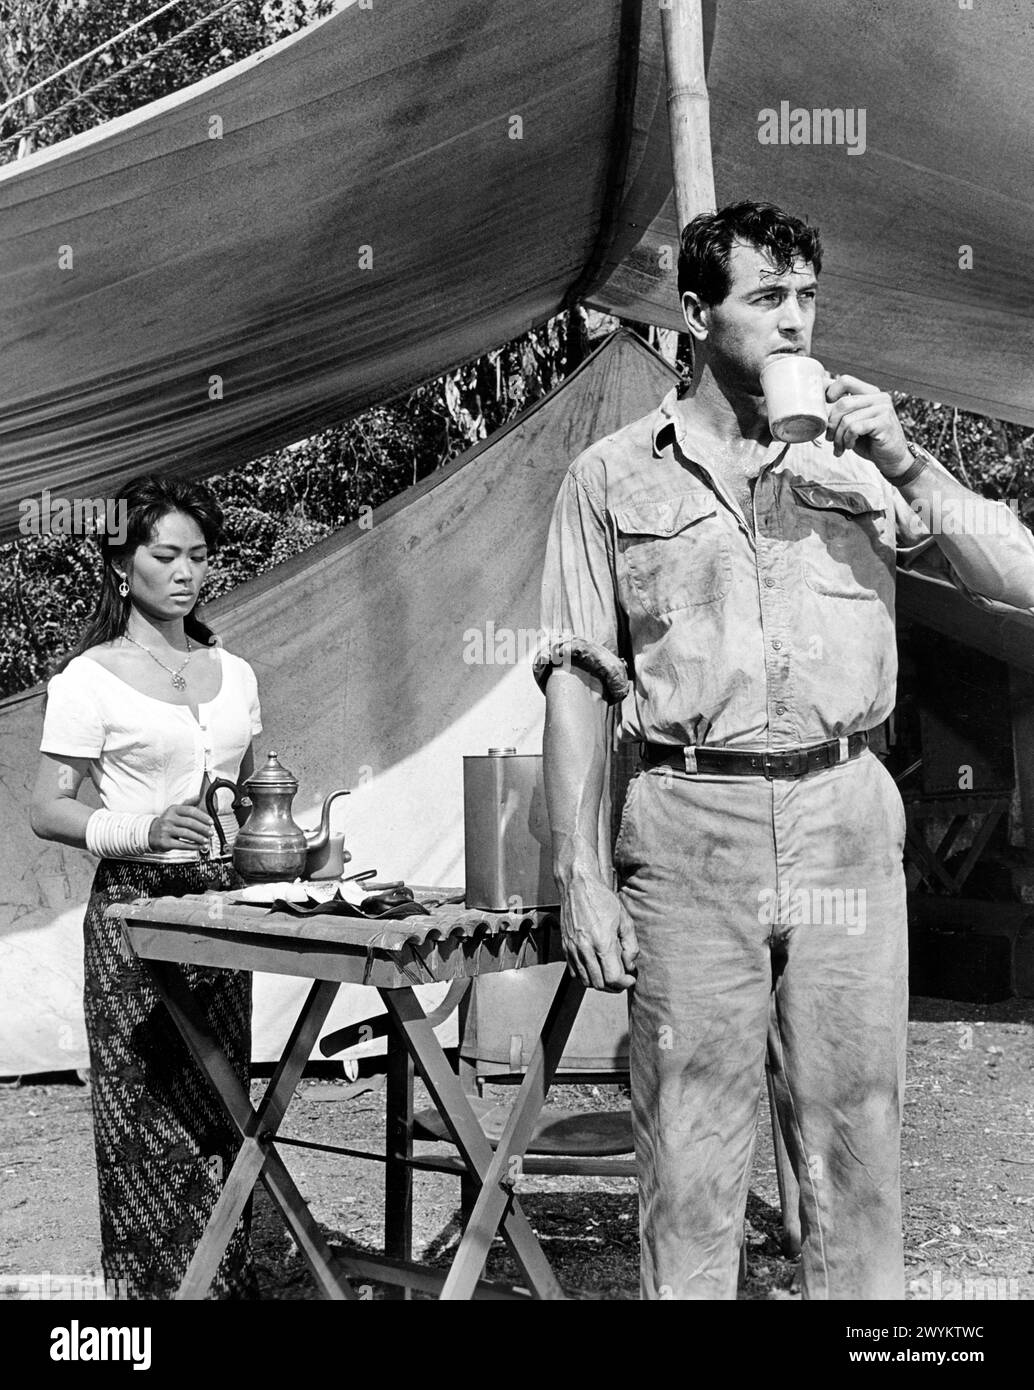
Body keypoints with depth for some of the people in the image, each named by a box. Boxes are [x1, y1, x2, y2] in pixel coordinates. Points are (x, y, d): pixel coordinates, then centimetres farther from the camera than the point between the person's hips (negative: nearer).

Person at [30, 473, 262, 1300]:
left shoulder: (234, 674, 13)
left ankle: (225, 1279, 12)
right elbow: (49, 812, -5)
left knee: (218, 1117, 5)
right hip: (135, 906, -5)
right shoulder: (90, 679, -3)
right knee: (152, 1120, -5)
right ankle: (161, 1282, 4)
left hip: (222, 902, 5)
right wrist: (144, 830, -20)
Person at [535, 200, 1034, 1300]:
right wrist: (580, 876, -5)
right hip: (688, 833, -1)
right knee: (688, 1158, 3)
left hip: (846, 825, 2)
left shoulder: (855, 457, 11)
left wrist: (902, 461, -7)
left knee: (856, 1146, 7)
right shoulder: (614, 476, 7)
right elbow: (577, 681, 3)